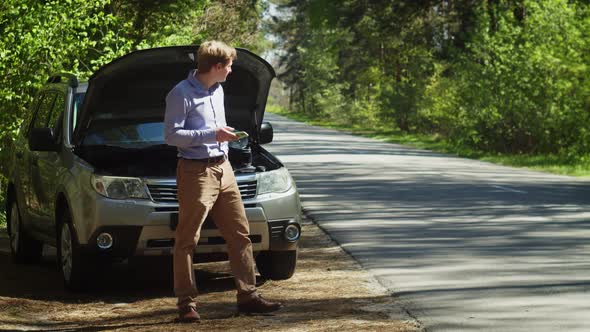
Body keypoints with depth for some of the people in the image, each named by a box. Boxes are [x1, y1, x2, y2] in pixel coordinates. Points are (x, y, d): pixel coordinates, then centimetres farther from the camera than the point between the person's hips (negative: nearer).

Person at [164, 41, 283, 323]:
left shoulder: (217, 90, 15)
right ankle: (186, 303, 2)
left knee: (240, 235, 8)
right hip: (196, 171, -8)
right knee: (186, 241, -2)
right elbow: (171, 135, -17)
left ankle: (248, 296, 13)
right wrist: (212, 135, -22)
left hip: (222, 169, 8)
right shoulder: (181, 94, -12)